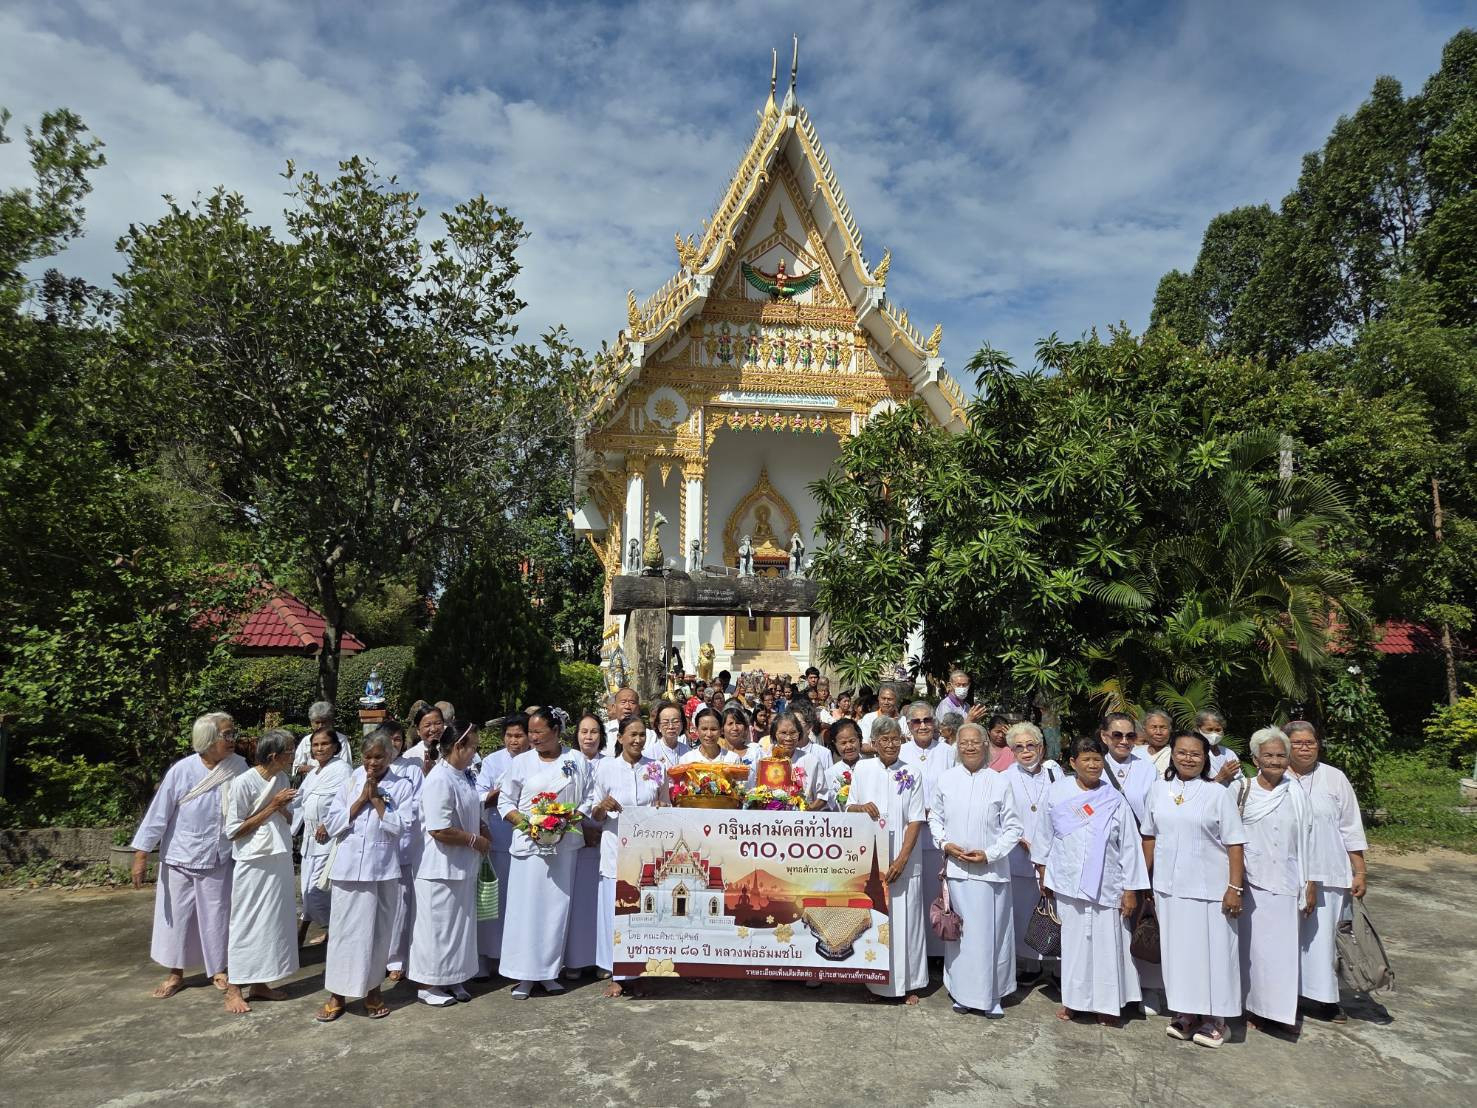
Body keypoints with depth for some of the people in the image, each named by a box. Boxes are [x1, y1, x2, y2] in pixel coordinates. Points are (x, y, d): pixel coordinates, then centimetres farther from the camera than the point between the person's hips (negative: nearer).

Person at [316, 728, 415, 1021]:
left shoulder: (402, 786, -1)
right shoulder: (349, 782, 4)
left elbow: (399, 827, -9)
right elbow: (332, 825, 0)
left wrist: (376, 798, -11)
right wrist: (361, 800, -9)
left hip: (383, 870, -1)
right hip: (348, 868, 1)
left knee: (378, 931, 8)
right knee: (343, 930, 5)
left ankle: (373, 990, 24)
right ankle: (337, 995, 18)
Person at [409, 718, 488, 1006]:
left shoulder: (464, 775, 5)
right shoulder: (439, 781, -23)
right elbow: (439, 830, -27)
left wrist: (483, 829, 4)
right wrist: (475, 840, -16)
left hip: (463, 866, 9)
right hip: (440, 867, -9)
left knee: (460, 923, 18)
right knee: (436, 925, 6)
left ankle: (452, 979, 32)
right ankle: (426, 985, 22)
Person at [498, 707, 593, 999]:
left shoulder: (577, 761, 4)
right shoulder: (521, 762, 4)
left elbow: (588, 800, 6)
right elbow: (505, 802, 4)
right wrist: (525, 823, -12)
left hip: (564, 845, 1)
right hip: (528, 844, -1)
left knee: (556, 908, 6)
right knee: (526, 907, -1)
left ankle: (549, 971, 18)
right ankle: (524, 974, 8)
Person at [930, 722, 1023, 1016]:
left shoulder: (999, 782, -4)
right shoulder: (945, 779, 2)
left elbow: (1014, 826, 0)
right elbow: (934, 817, 11)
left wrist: (990, 853, -9)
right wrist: (945, 843, -5)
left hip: (991, 868, -1)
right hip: (956, 867, 2)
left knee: (992, 931, 3)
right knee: (959, 930, 8)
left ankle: (991, 995, 18)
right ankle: (962, 992, 21)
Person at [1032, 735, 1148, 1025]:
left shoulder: (1114, 800, -3)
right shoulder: (1057, 792, -2)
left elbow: (1130, 846, -1)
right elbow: (1044, 834, 8)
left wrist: (1131, 890, -2)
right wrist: (1043, 873, 11)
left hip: (1106, 886, -1)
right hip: (1068, 883, 1)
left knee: (1106, 943, 4)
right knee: (1072, 941, 9)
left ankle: (1106, 1004, 19)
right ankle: (1072, 999, 24)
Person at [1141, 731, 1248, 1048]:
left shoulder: (1219, 793, -6)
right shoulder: (1159, 790, 4)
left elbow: (1235, 844, -7)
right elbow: (1149, 837, 10)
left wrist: (1235, 887, -11)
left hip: (1210, 889, -3)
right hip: (1169, 887, 3)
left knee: (1212, 950, 4)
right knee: (1177, 949, 10)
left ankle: (1214, 1019, 18)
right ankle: (1185, 1013, 24)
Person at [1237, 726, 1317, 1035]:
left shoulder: (1295, 793, 3)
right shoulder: (1241, 790, -3)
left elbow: (1306, 840, 5)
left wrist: (1310, 885, 5)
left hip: (1285, 882, 1)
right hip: (1251, 882, -1)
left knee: (1284, 946, 5)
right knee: (1253, 944, 5)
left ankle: (1281, 1010, 17)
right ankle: (1255, 1006, 18)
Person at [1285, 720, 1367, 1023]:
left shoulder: (1335, 778, 5)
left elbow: (1350, 829, 7)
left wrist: (1360, 873, 4)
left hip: (1327, 875, 1)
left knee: (1323, 935, 3)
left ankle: (1325, 998, 16)